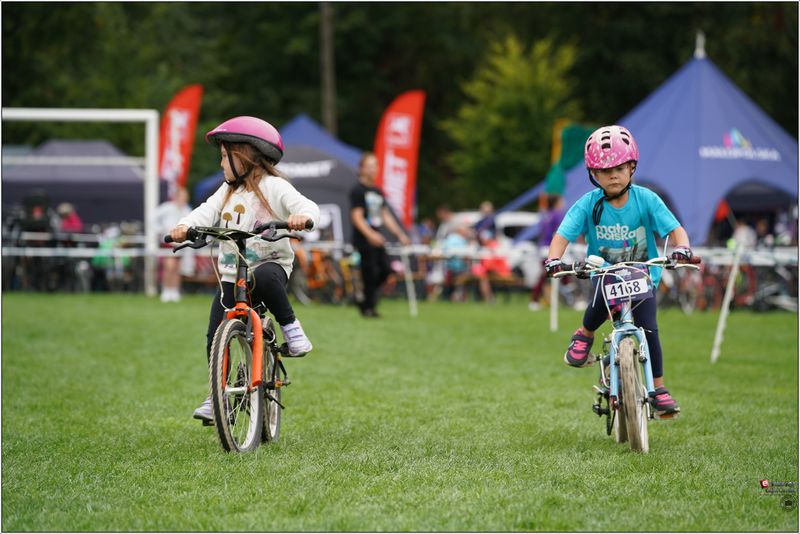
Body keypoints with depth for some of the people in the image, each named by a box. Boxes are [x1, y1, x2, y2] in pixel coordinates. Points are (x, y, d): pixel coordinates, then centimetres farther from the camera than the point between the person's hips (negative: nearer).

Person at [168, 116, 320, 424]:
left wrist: (303, 216, -43)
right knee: (215, 336, -4)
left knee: (263, 278, -42)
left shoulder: (273, 187, -5)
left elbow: (307, 206, -18)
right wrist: (185, 226, -22)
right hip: (231, 275, 6)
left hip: (271, 264, -6)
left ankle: (290, 326, -22)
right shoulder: (228, 191, 13)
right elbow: (207, 211, -2)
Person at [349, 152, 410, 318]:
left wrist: (400, 234, 16)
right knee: (370, 273, -8)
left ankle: (365, 302, 15)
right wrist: (370, 234, -27)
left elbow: (386, 216, 23)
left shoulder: (378, 192, 18)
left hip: (377, 239, 8)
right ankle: (369, 307, 3)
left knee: (385, 270, 1)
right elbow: (357, 216, -14)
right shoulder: (357, 191, -6)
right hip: (364, 240, -8)